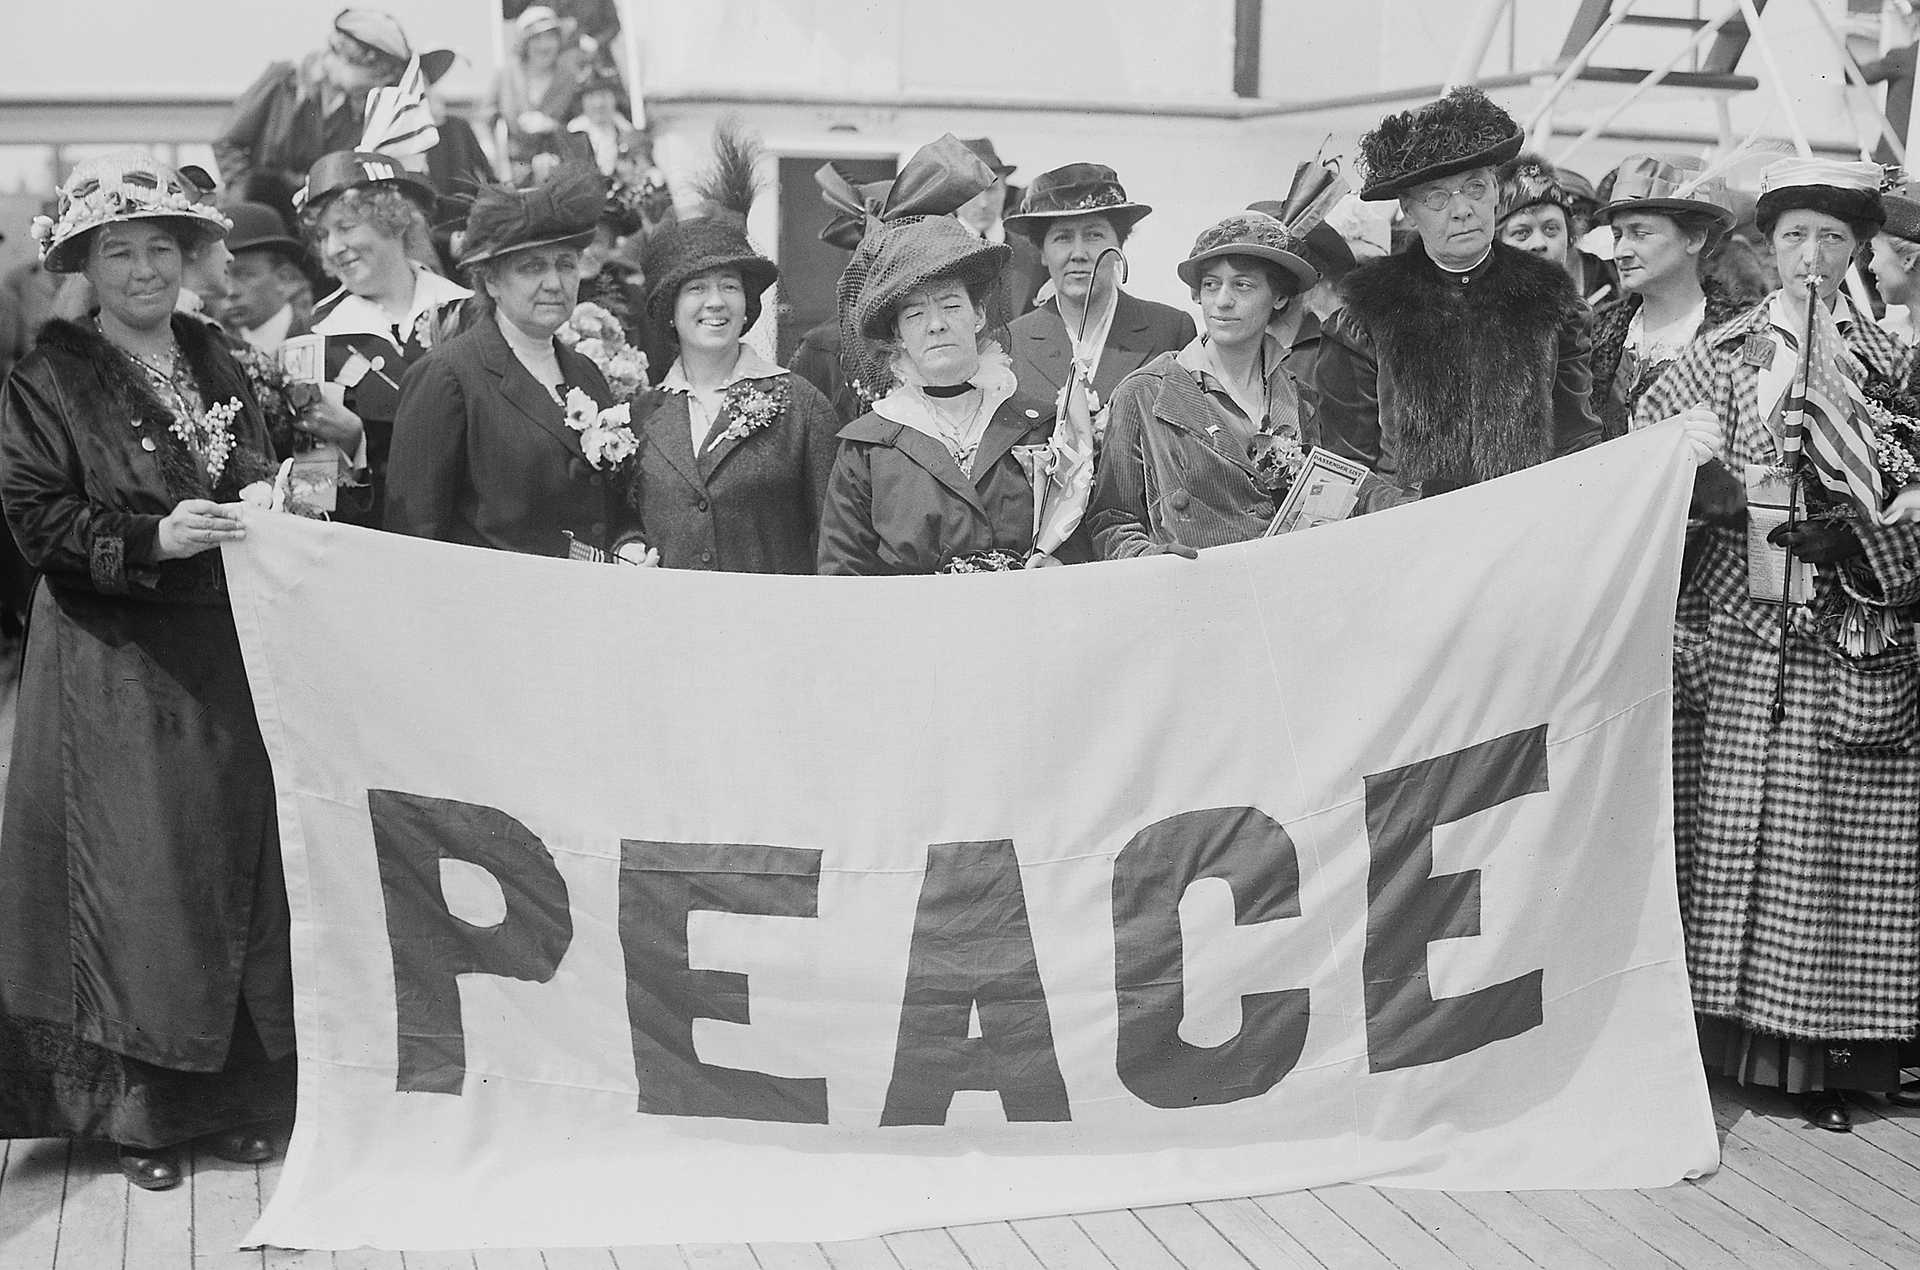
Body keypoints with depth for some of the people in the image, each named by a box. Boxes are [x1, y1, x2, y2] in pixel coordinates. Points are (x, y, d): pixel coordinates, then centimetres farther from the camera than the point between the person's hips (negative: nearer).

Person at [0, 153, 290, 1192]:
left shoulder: (216, 362, 14)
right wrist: (152, 539, -21)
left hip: (227, 659, 5)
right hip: (115, 668, -5)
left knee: (236, 864, 6)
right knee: (135, 880, -4)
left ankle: (232, 1096, 16)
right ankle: (140, 1109, 8)